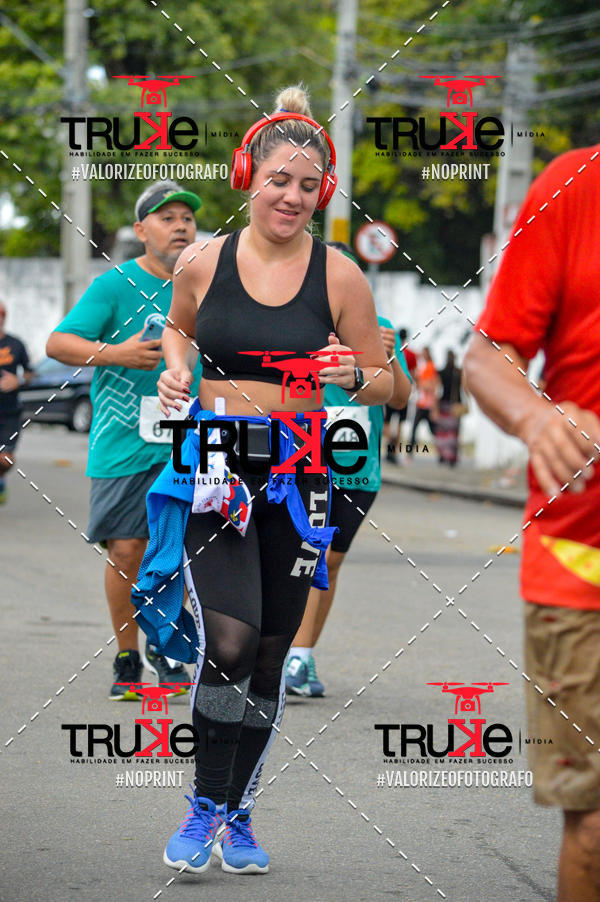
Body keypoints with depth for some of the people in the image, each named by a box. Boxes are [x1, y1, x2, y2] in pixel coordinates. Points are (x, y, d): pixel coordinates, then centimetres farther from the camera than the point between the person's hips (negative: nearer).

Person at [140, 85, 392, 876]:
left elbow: (386, 384, 6)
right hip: (213, 463, -1)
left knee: (270, 655, 9)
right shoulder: (203, 264, 0)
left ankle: (237, 815, 25)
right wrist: (176, 369, 1)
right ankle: (205, 805, -2)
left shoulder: (340, 277, -2)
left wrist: (352, 376, -16)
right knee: (229, 640, -18)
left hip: (298, 473, 1)